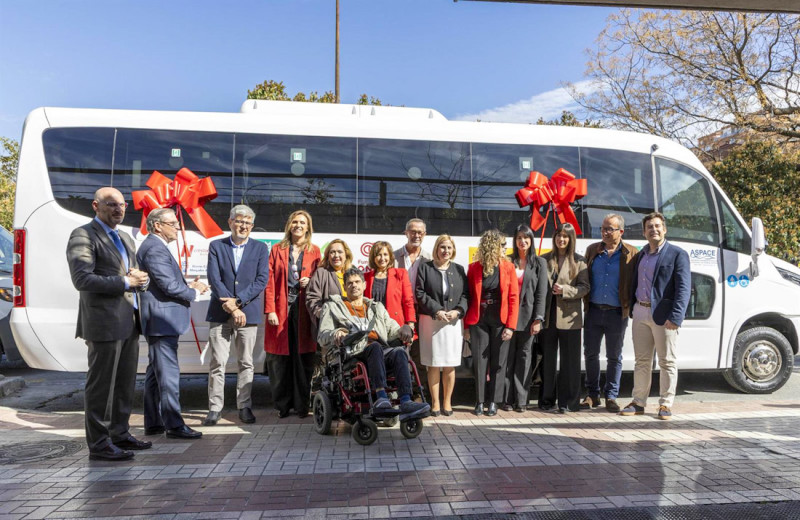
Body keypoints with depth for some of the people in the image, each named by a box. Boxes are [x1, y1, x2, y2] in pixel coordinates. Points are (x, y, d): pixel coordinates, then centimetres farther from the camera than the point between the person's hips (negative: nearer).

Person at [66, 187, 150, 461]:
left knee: (125, 383, 16)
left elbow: (137, 274, 20)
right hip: (104, 323, -8)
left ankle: (119, 433, 29)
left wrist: (141, 278, -4)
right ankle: (98, 444, 10)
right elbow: (82, 279, -18)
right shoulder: (83, 236, -8)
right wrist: (125, 282, -17)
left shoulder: (125, 238, 18)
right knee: (100, 385, 0)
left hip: (129, 322, 8)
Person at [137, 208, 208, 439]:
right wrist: (194, 292, -7)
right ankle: (174, 424, 1)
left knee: (156, 372, 15)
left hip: (159, 321, 11)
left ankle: (153, 423, 24)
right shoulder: (155, 249, -17)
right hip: (162, 320, -11)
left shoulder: (154, 246, 17)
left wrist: (188, 285, 7)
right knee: (168, 373, -6)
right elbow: (169, 285, -22)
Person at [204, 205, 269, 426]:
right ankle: (215, 408, 10)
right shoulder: (216, 246, 6)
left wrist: (238, 301, -13)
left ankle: (244, 407, 16)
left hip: (248, 312, 1)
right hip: (220, 313, 0)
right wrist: (231, 306, -12)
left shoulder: (260, 248, 7)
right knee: (217, 362, 1)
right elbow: (214, 279, -3)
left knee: (246, 363, 7)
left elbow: (262, 280, -3)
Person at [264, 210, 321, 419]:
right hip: (281, 308, 0)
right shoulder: (277, 249, 9)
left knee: (303, 357, 1)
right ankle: (282, 405, 12)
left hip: (303, 309, 0)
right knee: (280, 357, 1)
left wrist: (310, 281, -7)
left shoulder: (314, 251, 12)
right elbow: (270, 281, 2)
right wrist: (270, 310, -7)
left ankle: (301, 404, 11)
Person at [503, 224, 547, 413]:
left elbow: (541, 293, 0)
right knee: (508, 356, 3)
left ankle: (521, 400, 10)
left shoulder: (539, 263, 5)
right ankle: (507, 399, 10)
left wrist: (538, 319, -7)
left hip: (528, 316, -1)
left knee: (525, 357, 3)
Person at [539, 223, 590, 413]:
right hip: (547, 316, 2)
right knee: (547, 360, 9)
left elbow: (585, 287, -2)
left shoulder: (578, 261, 3)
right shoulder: (544, 260, 9)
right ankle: (546, 399, 20)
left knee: (569, 361, 2)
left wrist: (565, 290, -18)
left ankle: (568, 401, 11)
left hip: (569, 317, -2)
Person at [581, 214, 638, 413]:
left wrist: (631, 308, -5)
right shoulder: (592, 250, 7)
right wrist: (586, 302, 5)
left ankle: (611, 396, 19)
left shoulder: (631, 254, -2)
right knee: (590, 354, 7)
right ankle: (592, 394, 20)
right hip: (594, 311, 3)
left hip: (617, 313, -2)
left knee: (614, 357, 8)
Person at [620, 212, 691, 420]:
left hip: (663, 315, -5)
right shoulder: (640, 255, 15)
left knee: (667, 362, 5)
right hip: (640, 312, 6)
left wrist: (675, 317, -19)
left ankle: (666, 405, 16)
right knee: (641, 360, 11)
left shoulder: (677, 254, -4)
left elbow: (683, 288, -11)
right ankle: (638, 402, 20)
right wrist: (631, 309, 9)